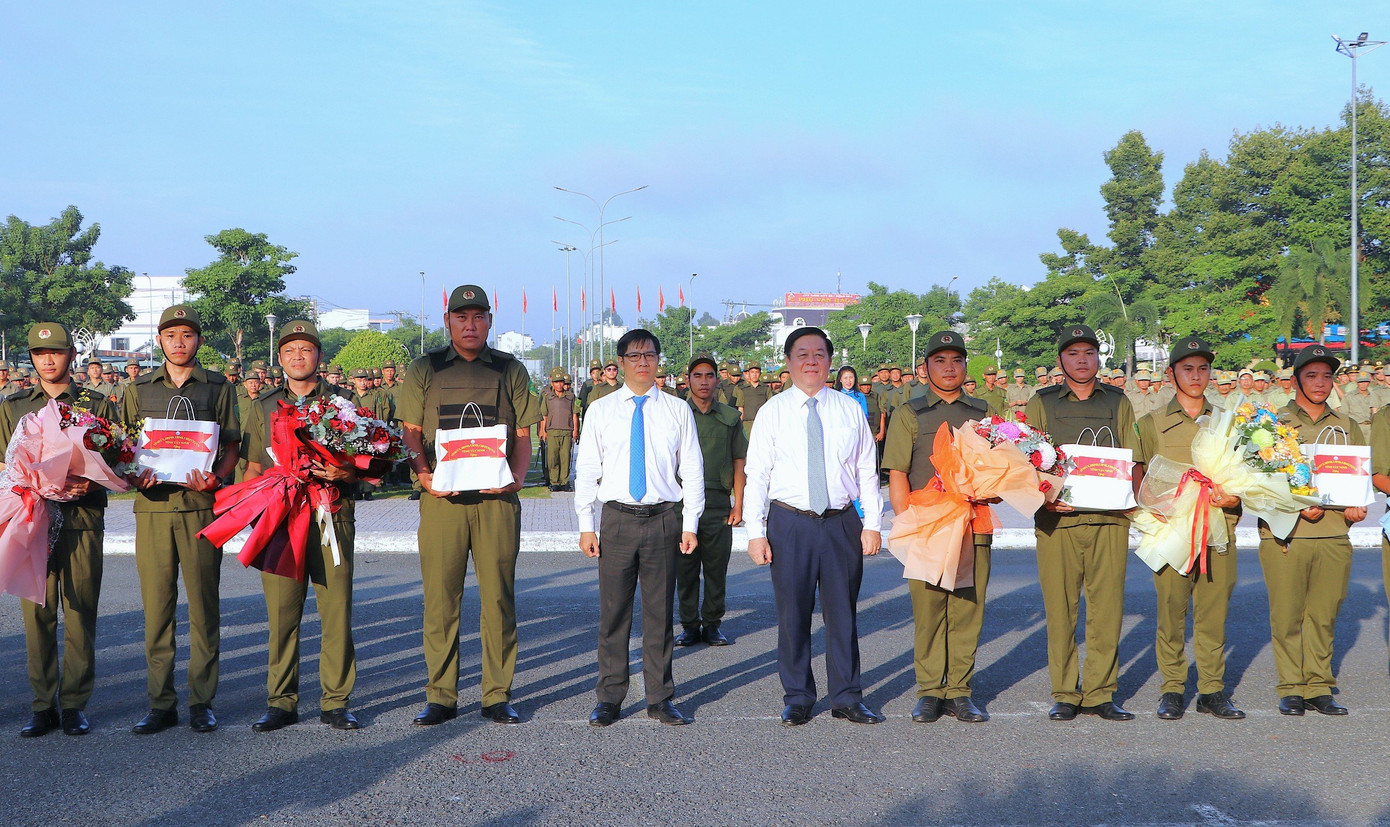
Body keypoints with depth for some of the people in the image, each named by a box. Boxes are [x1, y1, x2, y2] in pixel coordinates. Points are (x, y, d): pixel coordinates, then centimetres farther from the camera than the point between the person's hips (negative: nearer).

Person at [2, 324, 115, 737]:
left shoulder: (98, 404, 11)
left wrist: (89, 483, -11)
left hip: (83, 516, -1)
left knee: (81, 613, -2)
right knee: (37, 613, -1)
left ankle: (75, 703, 5)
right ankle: (42, 704, 6)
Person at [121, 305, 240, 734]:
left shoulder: (219, 388, 9)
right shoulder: (139, 390, 15)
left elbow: (232, 447, 6)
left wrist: (215, 477, -13)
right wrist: (132, 474, -7)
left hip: (201, 505, -1)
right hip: (153, 506, 2)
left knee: (203, 604, 0)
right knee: (156, 606, 1)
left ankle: (201, 701, 8)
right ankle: (161, 703, 9)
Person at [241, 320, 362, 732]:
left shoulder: (342, 402, 11)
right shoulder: (262, 406, 17)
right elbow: (253, 466, 19)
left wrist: (346, 473, -12)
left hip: (332, 516, -1)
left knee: (336, 611, -3)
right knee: (281, 613, 0)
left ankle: (335, 701, 5)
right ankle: (281, 702, 9)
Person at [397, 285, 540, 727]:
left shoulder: (510, 370, 13)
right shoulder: (424, 370, 12)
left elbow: (522, 434, 10)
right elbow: (411, 431, 9)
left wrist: (517, 476, -8)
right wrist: (423, 474, -9)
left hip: (497, 496, 0)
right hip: (442, 496, 0)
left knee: (498, 596, 0)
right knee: (440, 596, -1)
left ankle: (498, 695, 9)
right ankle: (440, 696, 8)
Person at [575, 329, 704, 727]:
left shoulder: (677, 410, 7)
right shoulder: (601, 410, 7)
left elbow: (692, 470, 8)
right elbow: (587, 469, 6)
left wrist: (690, 524, 1)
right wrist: (586, 525, 0)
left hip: (664, 518, 0)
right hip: (618, 517, 0)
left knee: (660, 612, 6)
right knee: (613, 612, 3)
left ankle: (660, 698, 16)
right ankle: (609, 698, 14)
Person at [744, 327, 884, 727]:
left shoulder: (850, 409, 7)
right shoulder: (773, 412, 3)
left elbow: (867, 471, 8)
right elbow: (756, 475, 1)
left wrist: (872, 524, 1)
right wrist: (756, 532, -5)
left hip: (842, 522, 1)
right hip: (789, 522, -1)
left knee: (842, 613, 7)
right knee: (793, 614, 4)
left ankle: (847, 698, 18)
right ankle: (797, 698, 18)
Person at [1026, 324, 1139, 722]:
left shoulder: (1118, 402, 16)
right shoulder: (1041, 404, 11)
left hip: (1109, 518, 1)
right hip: (1058, 518, -1)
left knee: (1107, 606, -1)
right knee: (1060, 607, -1)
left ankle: (1099, 692, 8)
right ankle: (1064, 693, 8)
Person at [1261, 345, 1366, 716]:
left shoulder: (1346, 426, 16)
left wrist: (1357, 506, 2)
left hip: (1334, 534, 3)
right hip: (1284, 533, -3)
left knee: (1324, 615, 4)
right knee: (1287, 615, -1)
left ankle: (1319, 688, 14)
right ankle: (1290, 689, 8)